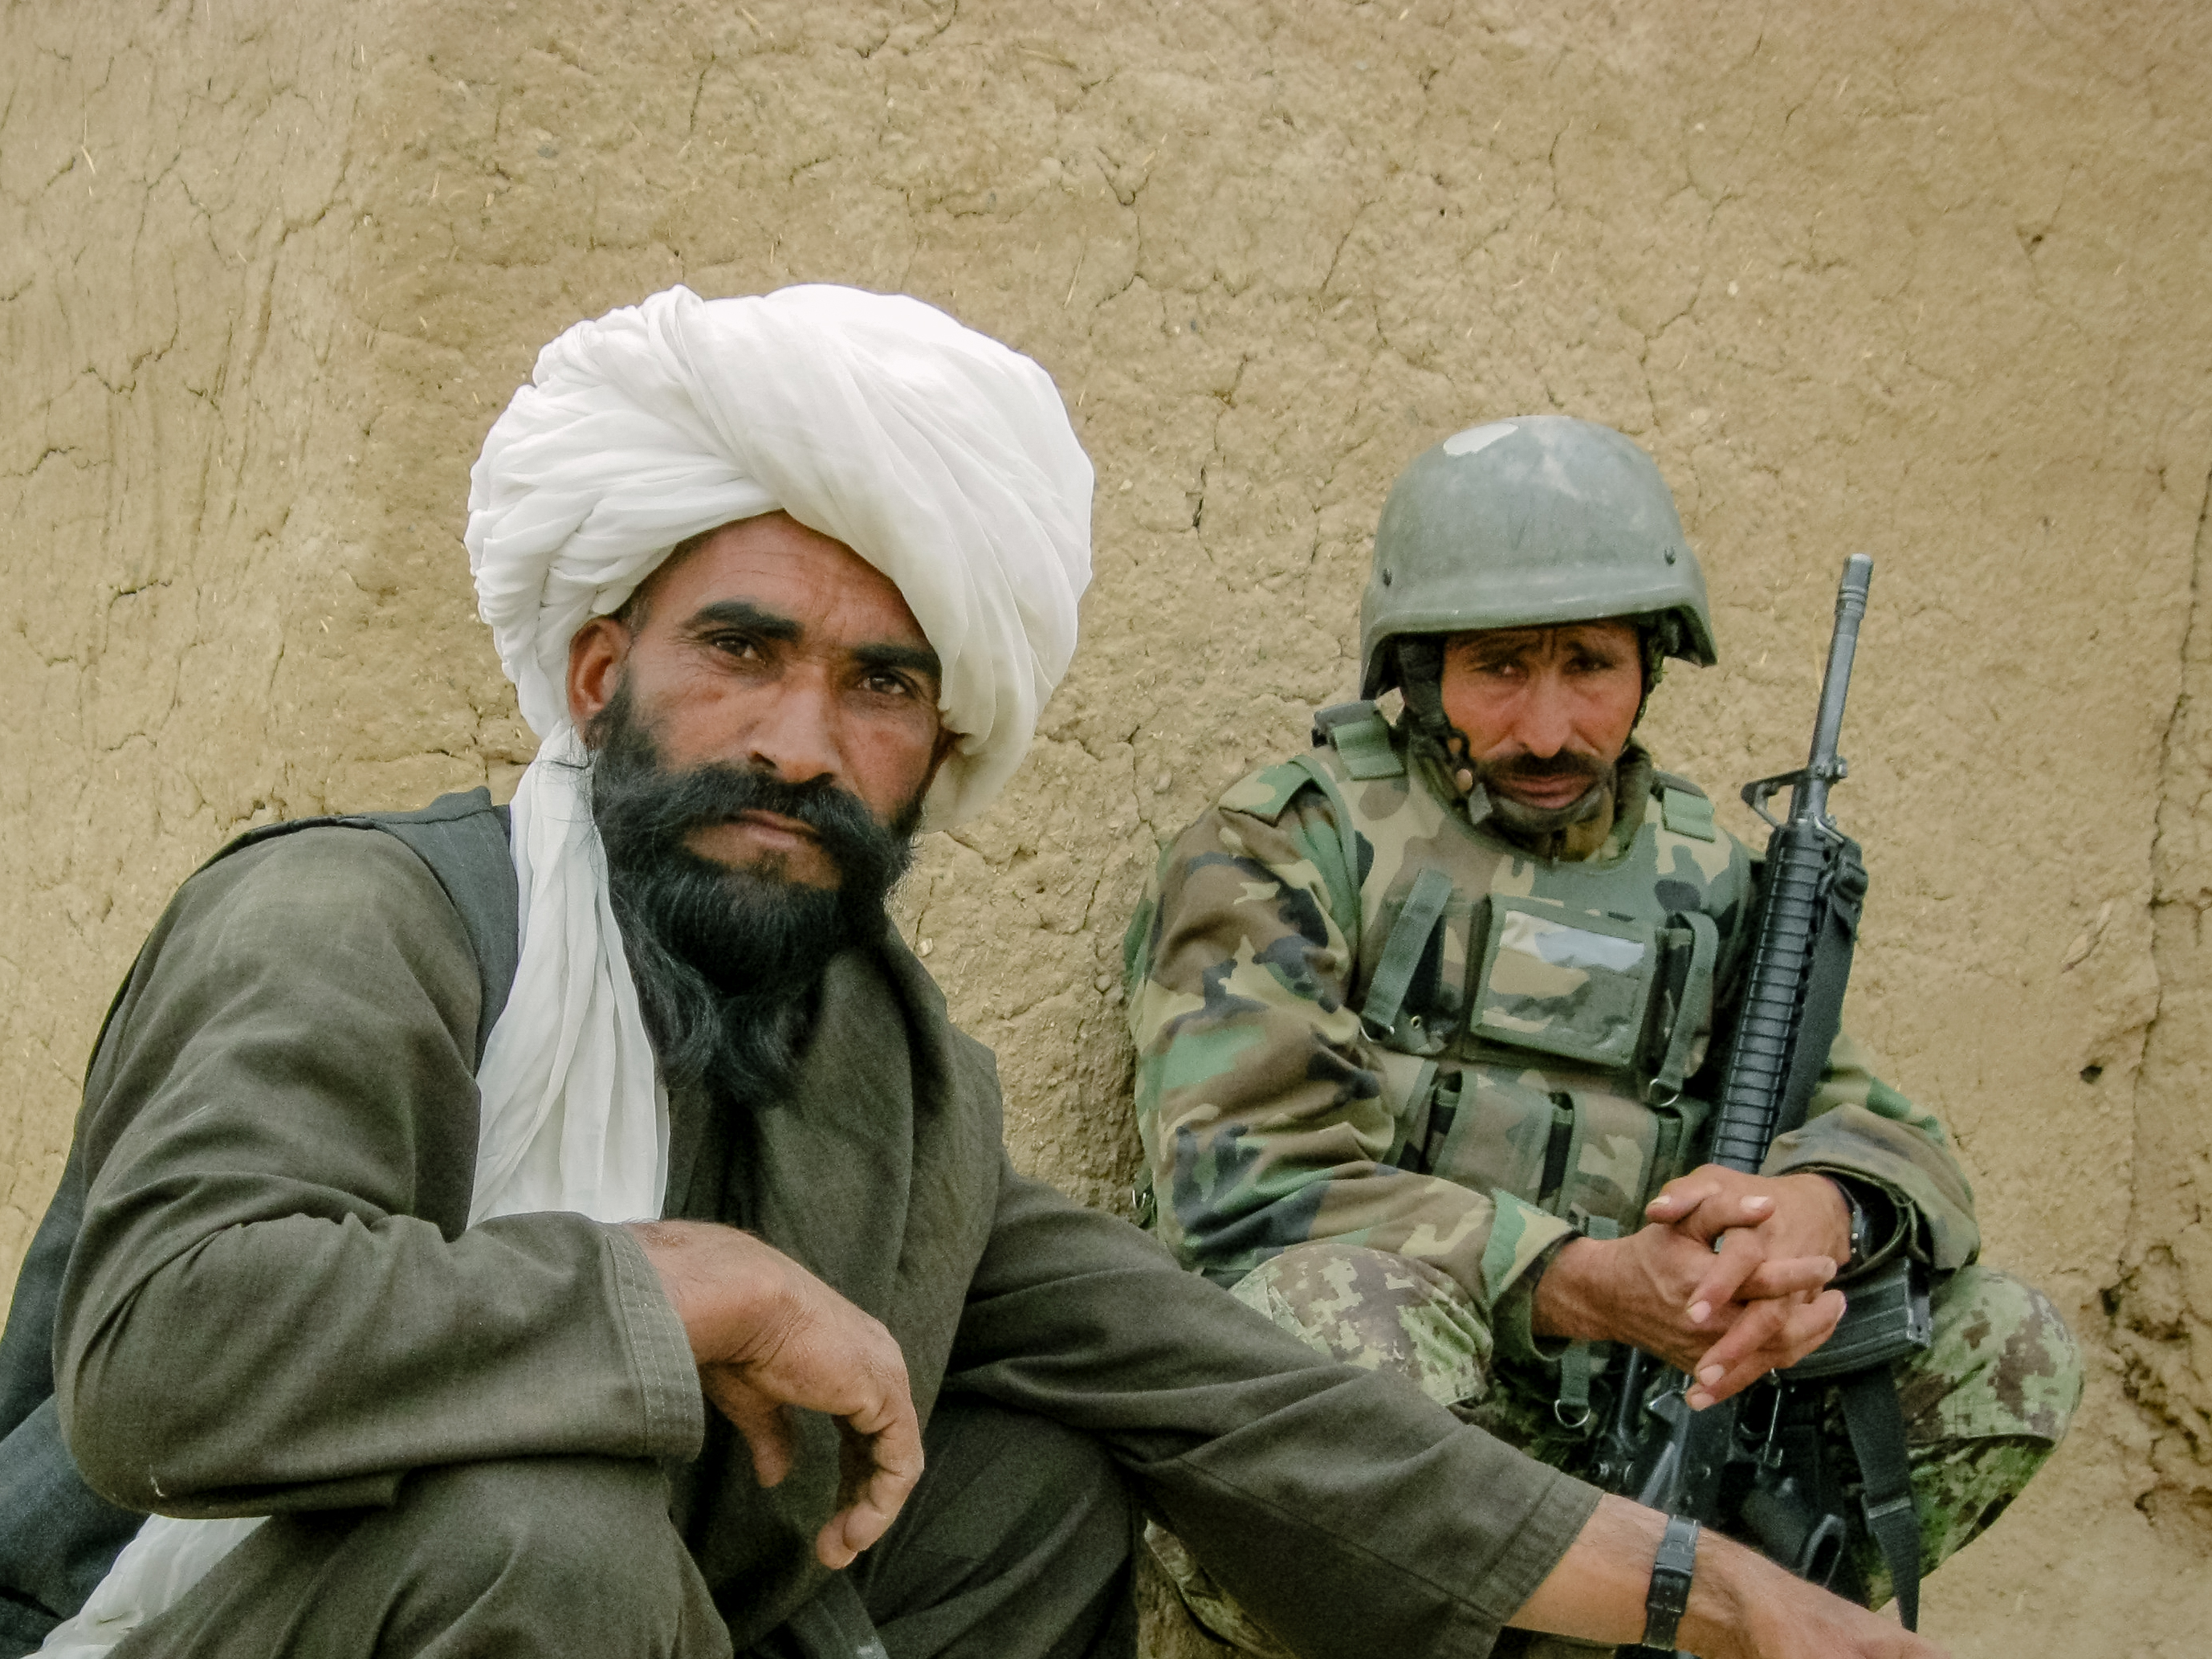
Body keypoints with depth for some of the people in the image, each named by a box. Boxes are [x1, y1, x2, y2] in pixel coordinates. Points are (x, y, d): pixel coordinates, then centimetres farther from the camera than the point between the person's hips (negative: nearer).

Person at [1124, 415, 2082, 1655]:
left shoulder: (1705, 885, 13)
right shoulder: (1285, 848, -3)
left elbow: (1892, 1142, 6)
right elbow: (1246, 1179, -15)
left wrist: (1820, 1206, -21)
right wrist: (1584, 1282, -28)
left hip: (1603, 1458, 5)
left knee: (2009, 1343, -4)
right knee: (1340, 1305, -38)